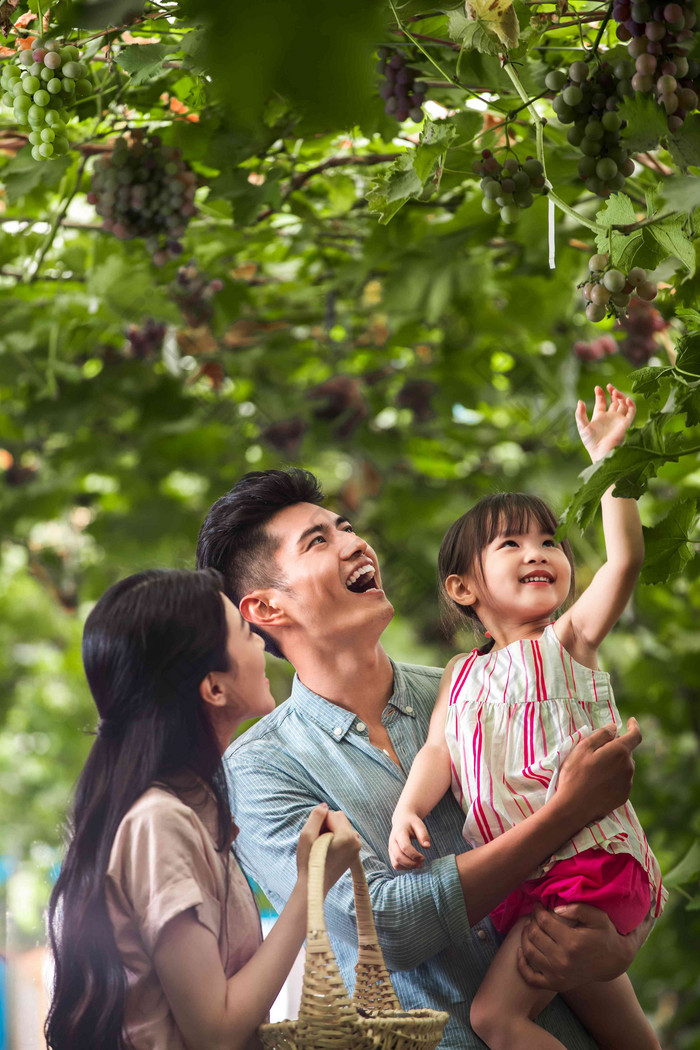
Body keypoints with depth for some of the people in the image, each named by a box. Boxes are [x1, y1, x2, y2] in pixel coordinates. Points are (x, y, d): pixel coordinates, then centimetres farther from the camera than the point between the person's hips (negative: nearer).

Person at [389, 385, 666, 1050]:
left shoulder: (567, 641, 3)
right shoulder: (460, 676, 18)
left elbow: (625, 558, -10)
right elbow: (437, 750, 9)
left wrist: (605, 454, -12)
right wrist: (408, 810, -11)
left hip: (589, 857, -6)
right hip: (521, 882, 6)